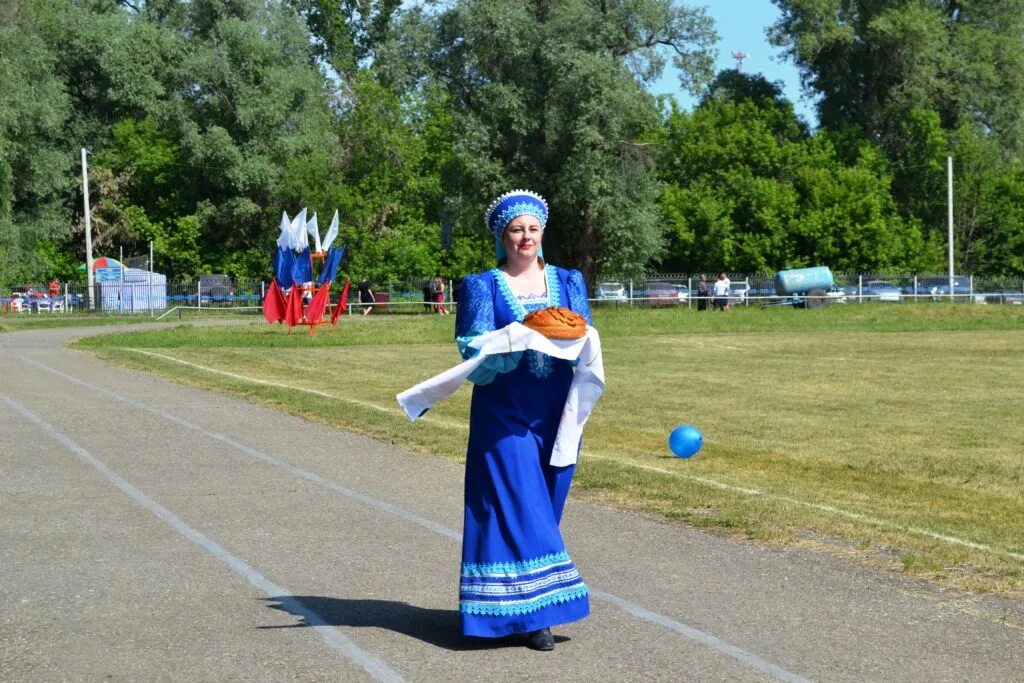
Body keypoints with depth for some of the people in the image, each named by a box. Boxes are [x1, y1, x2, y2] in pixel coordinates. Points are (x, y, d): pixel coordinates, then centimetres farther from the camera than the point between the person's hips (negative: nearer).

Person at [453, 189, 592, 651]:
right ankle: (528, 612, -4)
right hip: (504, 415, -3)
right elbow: (474, 351, -7)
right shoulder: (481, 287, 3)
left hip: (555, 414, 3)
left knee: (544, 506, 7)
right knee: (517, 506, -8)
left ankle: (532, 606, 19)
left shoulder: (569, 281, 12)